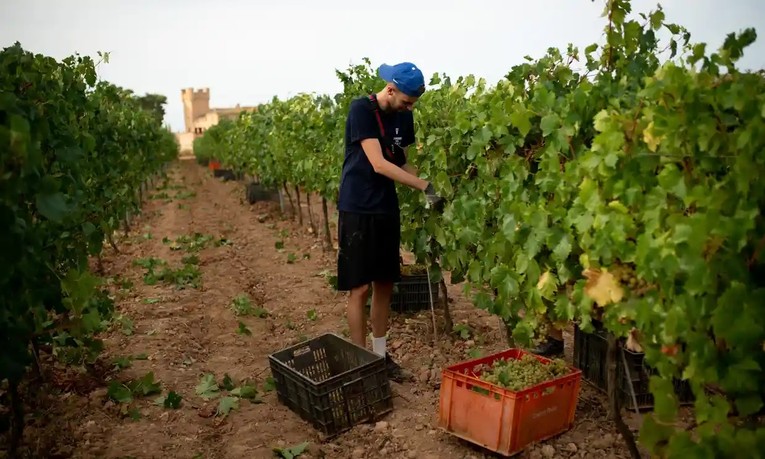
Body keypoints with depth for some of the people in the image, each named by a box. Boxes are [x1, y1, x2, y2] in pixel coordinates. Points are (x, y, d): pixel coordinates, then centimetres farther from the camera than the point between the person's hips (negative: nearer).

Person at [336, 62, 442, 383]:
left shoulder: (404, 116, 6)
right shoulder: (361, 109, -14)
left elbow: (403, 162, 9)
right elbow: (378, 164, -22)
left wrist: (426, 196, -9)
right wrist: (425, 185, -25)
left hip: (387, 209, 7)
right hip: (358, 209, -7)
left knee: (385, 284, 11)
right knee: (359, 288, -2)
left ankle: (380, 355, 24)